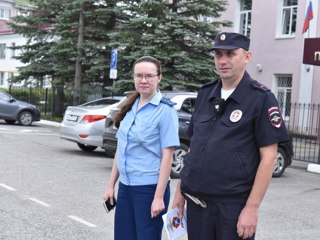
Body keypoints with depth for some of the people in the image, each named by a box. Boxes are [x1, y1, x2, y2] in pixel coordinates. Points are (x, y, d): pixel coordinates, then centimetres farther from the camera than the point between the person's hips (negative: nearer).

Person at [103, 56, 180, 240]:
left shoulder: (165, 110, -11)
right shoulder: (130, 107, 7)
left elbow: (167, 156, -14)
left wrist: (159, 197, -17)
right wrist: (111, 185, 12)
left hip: (149, 188, -6)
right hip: (126, 186, 6)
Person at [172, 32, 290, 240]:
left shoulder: (261, 98, -8)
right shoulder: (205, 94, 8)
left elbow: (269, 156, -11)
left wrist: (252, 207, -15)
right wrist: (180, 190, 11)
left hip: (234, 203, -5)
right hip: (196, 201, 5)